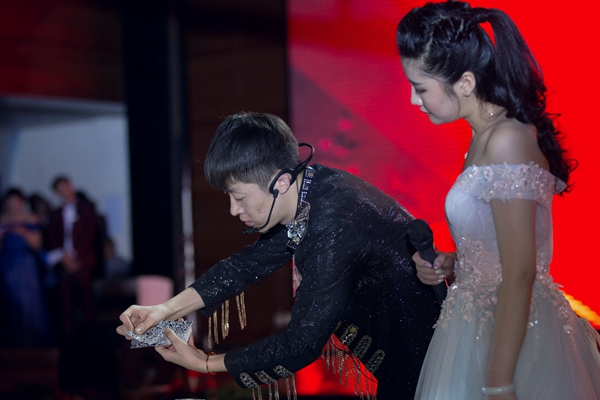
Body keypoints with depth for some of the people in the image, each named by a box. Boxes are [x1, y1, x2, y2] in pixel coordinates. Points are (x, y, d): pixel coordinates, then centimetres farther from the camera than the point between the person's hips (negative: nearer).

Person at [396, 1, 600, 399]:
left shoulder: (507, 142, -20)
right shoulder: (486, 136, 9)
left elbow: (520, 275, -23)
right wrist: (452, 265, 3)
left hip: (514, 335, -9)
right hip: (482, 325, 9)